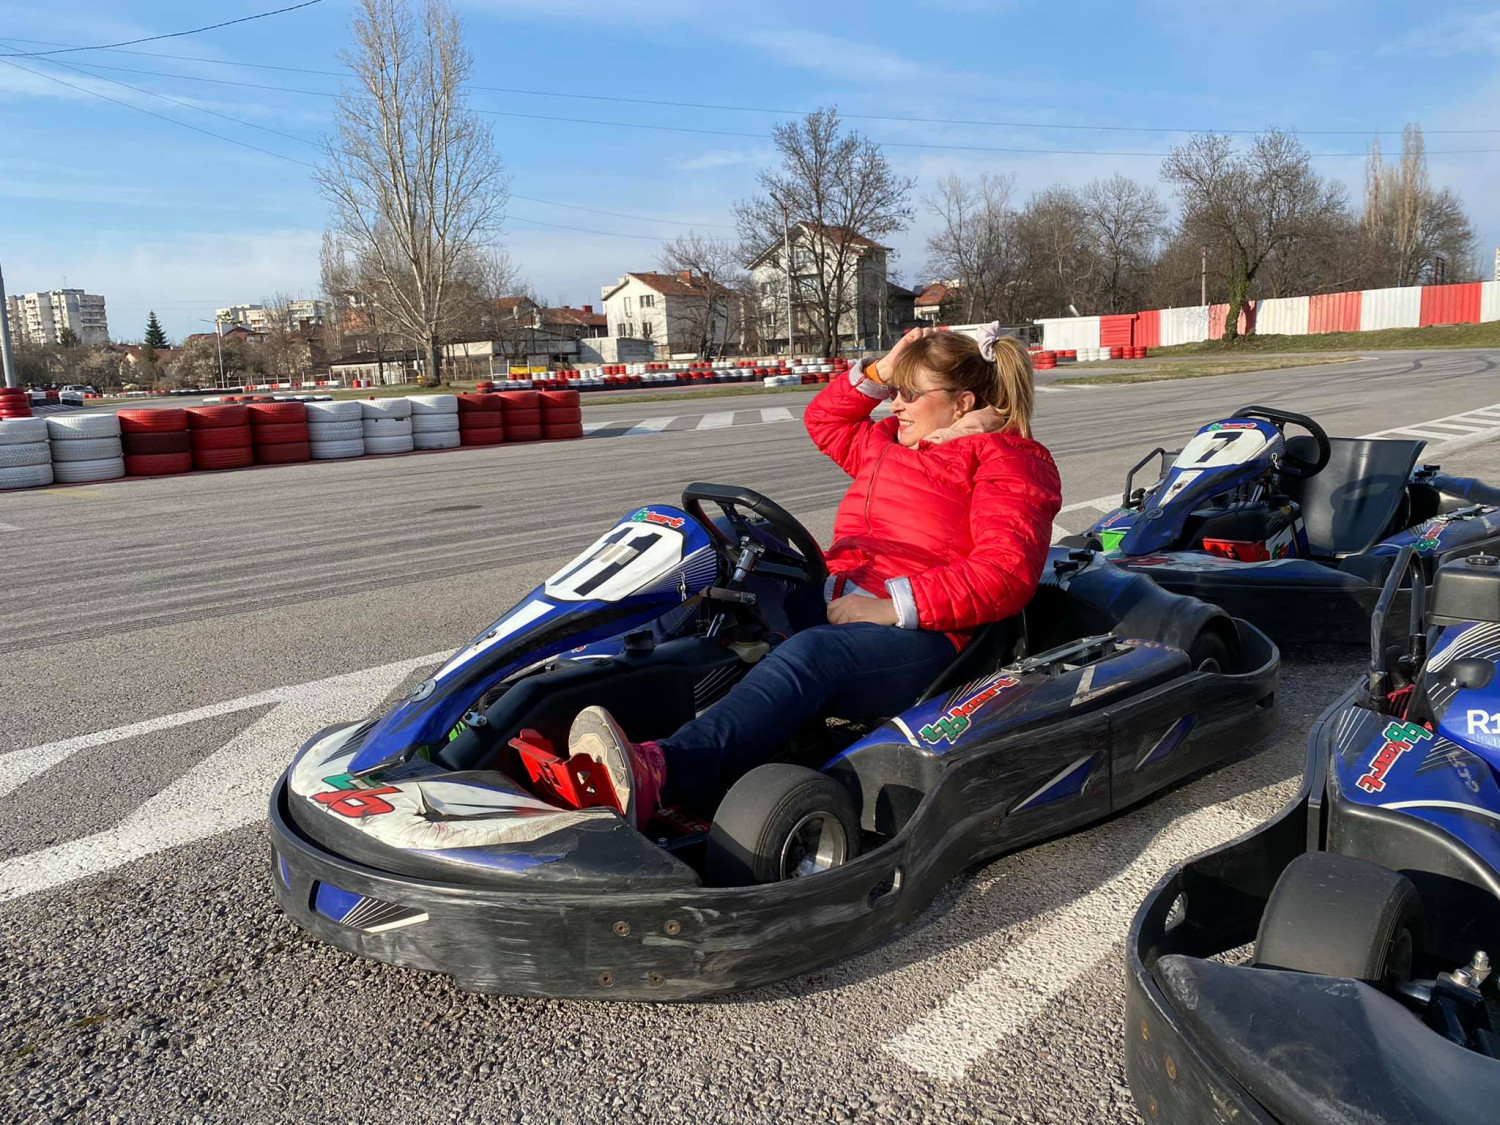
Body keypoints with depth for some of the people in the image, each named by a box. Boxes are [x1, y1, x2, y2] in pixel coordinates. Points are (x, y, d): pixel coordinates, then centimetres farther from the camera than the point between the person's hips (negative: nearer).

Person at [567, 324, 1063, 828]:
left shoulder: (1006, 461, 2)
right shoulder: (888, 441, 25)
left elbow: (1006, 574, -12)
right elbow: (824, 419, 42)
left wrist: (893, 606, -21)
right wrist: (878, 373, 24)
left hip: (920, 634, -8)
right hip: (833, 608, 9)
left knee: (808, 653, -39)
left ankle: (656, 773, -60)